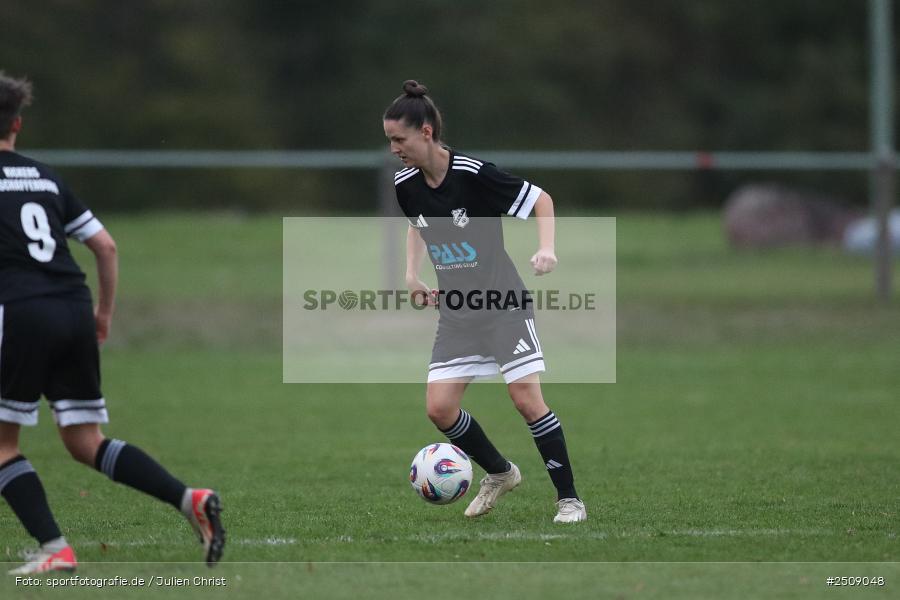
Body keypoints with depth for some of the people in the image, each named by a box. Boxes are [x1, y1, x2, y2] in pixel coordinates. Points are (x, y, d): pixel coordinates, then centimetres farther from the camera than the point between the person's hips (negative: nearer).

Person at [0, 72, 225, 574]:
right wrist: (105, 311, 28)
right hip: (74, 310, 6)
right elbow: (106, 245, 17)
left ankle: (55, 549, -5)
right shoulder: (47, 178, 18)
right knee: (87, 443, 11)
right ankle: (190, 499, -8)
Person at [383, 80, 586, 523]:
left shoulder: (474, 174, -20)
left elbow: (541, 200, -9)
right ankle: (499, 473, 20)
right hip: (456, 314, 6)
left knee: (527, 400, -13)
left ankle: (569, 499, -2)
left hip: (503, 305, -6)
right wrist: (412, 273, 7)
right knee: (438, 408, -4)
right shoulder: (405, 184, -3)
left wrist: (546, 247, -25)